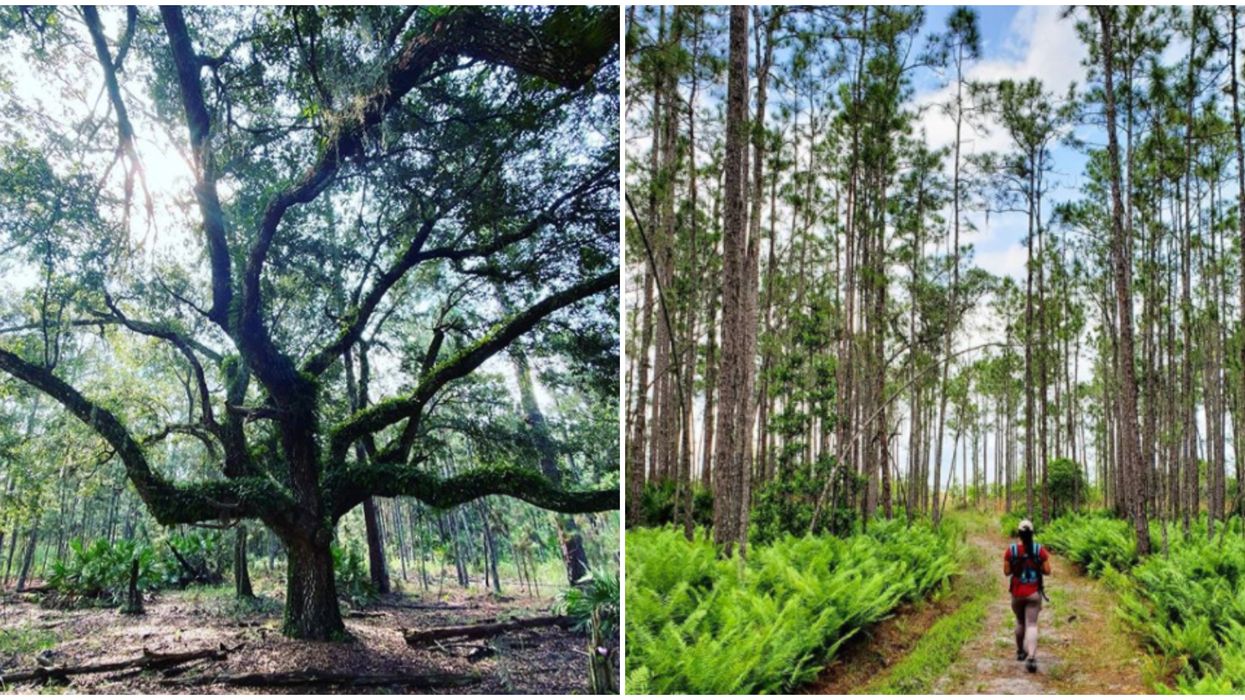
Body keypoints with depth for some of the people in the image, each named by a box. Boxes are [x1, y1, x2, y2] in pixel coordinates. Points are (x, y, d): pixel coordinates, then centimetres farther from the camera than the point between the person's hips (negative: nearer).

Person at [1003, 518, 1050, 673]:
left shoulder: (1010, 550, -8)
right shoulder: (1040, 550, -8)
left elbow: (1006, 572, -5)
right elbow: (1047, 571, -6)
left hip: (1017, 592, 1)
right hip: (1034, 593, -1)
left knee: (1020, 622, 22)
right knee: (1031, 624, -2)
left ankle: (1020, 652, 35)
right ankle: (1031, 657, -18)